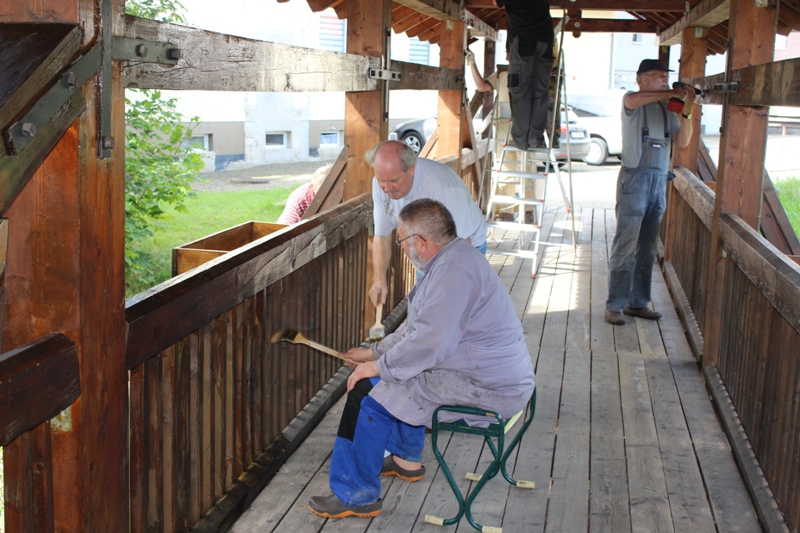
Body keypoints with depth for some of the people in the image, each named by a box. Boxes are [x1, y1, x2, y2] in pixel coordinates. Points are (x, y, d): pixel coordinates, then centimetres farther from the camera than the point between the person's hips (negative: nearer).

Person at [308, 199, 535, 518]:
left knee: (368, 393, -9)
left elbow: (430, 342, -28)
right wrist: (376, 352, 22)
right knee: (401, 375, 26)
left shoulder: (454, 271, -23)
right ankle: (407, 459, 37)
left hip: (488, 391, -11)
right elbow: (420, 325, 23)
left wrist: (379, 366, -14)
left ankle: (356, 496, 4)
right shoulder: (452, 257, 13)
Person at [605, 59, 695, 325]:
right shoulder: (630, 102, -1)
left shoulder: (668, 108, 14)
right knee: (626, 245, -8)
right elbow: (634, 100, -27)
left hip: (660, 181, 6)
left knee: (647, 248, 9)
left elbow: (682, 141, 7)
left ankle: (638, 303, 16)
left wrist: (687, 109, -5)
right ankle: (614, 306, -4)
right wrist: (671, 92, -19)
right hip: (634, 179, -6)